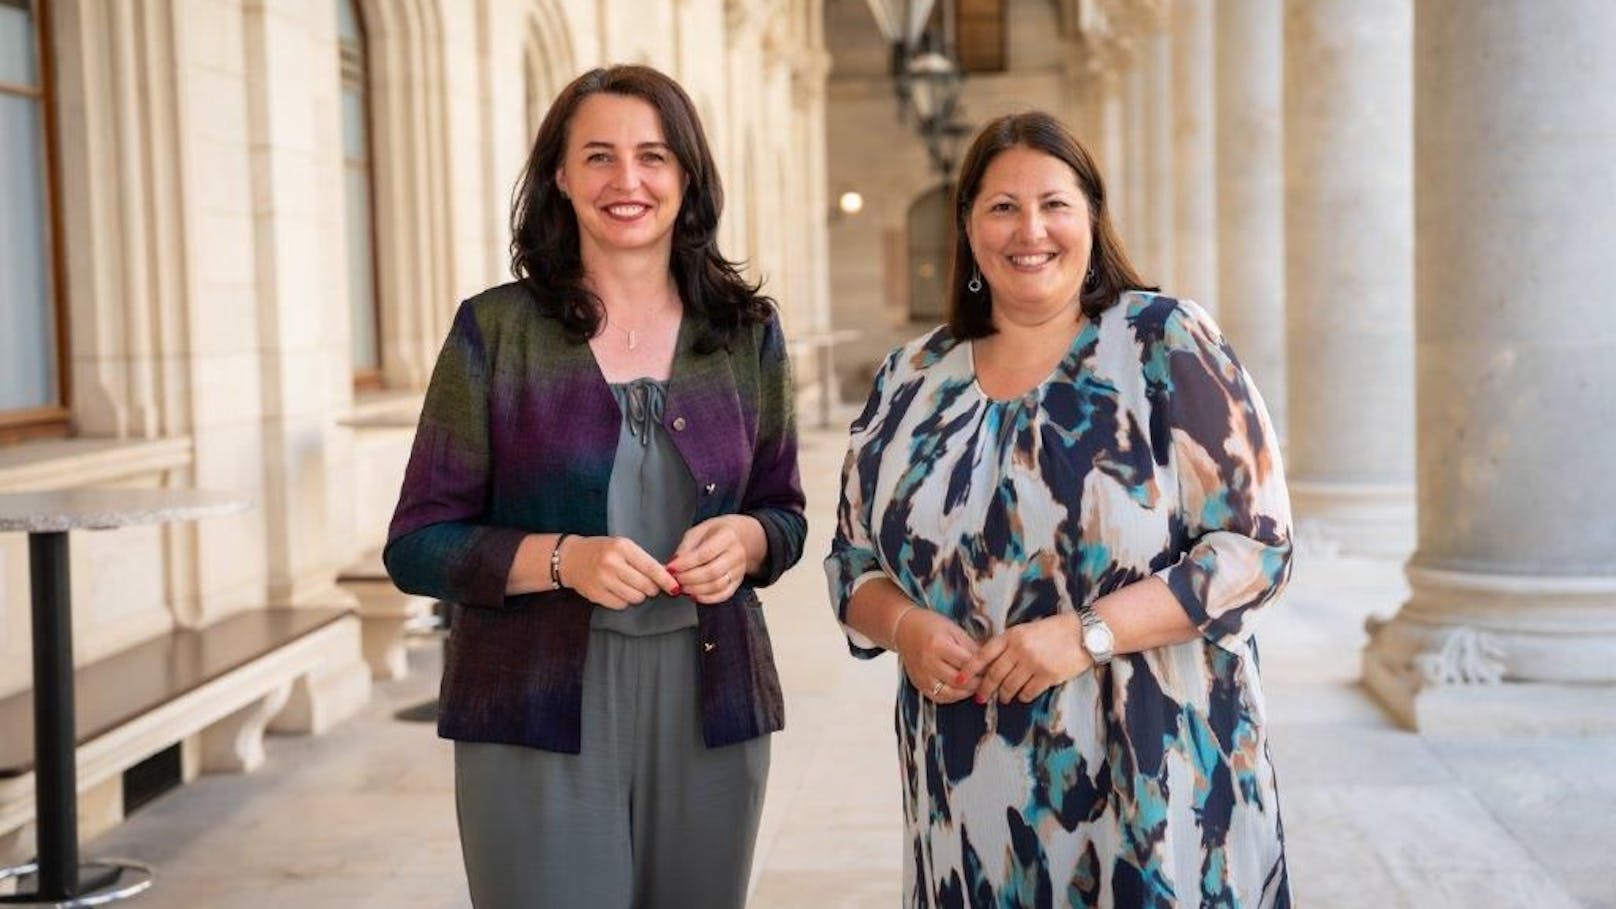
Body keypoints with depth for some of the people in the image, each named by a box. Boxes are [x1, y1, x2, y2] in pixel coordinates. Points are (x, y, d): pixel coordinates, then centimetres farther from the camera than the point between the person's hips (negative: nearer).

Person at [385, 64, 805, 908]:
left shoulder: (746, 330, 6)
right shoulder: (496, 329, -3)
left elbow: (785, 513, 14)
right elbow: (418, 544, -3)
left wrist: (745, 538, -9)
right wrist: (562, 558, -19)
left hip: (709, 710, 3)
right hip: (538, 718, -3)